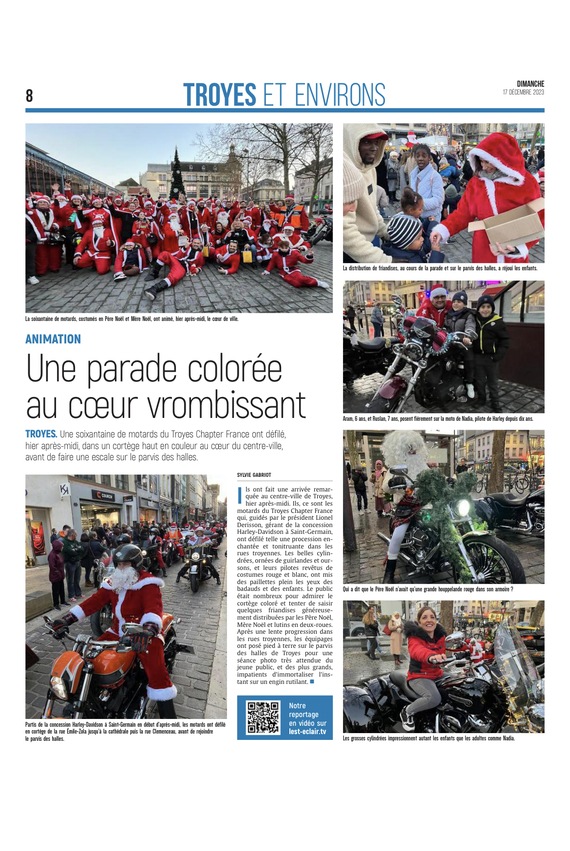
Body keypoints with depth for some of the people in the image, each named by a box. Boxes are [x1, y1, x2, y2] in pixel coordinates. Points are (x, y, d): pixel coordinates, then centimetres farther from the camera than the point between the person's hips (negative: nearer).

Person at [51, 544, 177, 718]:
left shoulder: (147, 584, -16)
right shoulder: (113, 583, 8)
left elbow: (154, 607, -33)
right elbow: (94, 601, 1)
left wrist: (148, 629, -54)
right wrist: (68, 618, -12)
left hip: (143, 636, -7)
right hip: (118, 633, 7)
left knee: (157, 673, -25)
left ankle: (168, 715, -17)